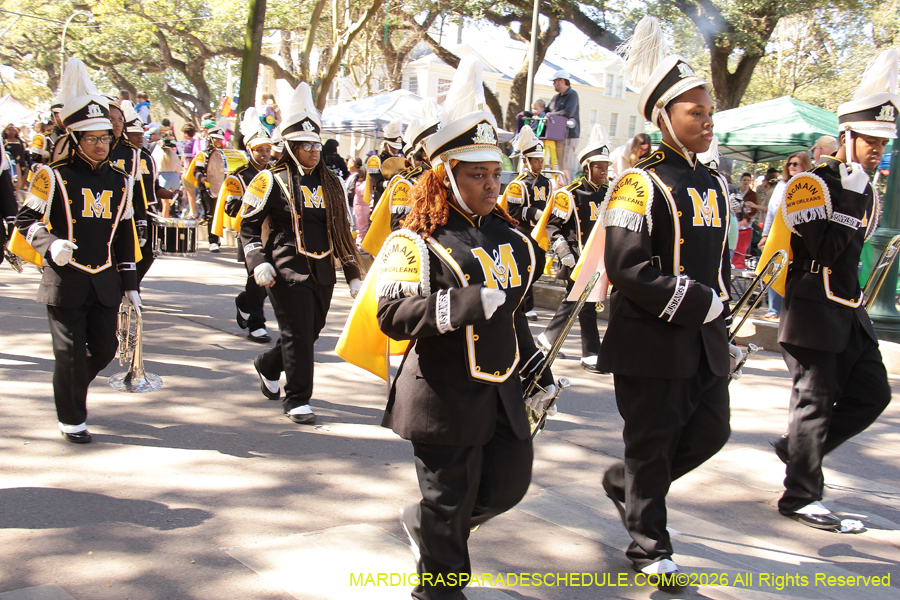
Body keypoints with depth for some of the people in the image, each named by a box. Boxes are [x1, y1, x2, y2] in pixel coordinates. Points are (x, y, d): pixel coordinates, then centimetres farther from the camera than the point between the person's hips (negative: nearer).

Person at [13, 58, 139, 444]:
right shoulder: (54, 177, -5)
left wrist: (130, 283, 13)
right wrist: (50, 245, -22)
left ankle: (72, 387, 37)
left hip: (105, 282, 5)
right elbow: (26, 221, -2)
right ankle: (71, 418, 16)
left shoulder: (119, 181, 9)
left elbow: (125, 234, 14)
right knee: (70, 352, -1)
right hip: (65, 281, -5)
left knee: (105, 347, 8)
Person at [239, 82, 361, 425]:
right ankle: (297, 401, 4)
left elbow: (342, 231, 17)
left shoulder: (330, 183, 13)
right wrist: (258, 263, -13)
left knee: (311, 332, 14)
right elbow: (249, 225, 0)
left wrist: (353, 275, 13)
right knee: (298, 335, -8)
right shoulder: (271, 181, -2)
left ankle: (267, 367, 41)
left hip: (323, 272, 6)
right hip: (287, 271, -6)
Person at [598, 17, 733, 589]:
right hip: (652, 341, -7)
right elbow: (627, 269, -19)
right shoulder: (642, 185, -12)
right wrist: (695, 305, -18)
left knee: (711, 431, 11)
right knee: (652, 442, 3)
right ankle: (650, 548, 20)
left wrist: (718, 313, 11)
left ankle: (624, 483, 35)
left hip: (705, 339, 8)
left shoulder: (715, 185, 12)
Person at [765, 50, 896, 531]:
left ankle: (798, 450, 22)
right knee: (814, 401, -2)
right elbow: (826, 249, -21)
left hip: (850, 313, 8)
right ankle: (801, 497, 9)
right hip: (814, 314, -8)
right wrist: (853, 201, -21)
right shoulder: (811, 183, -12)